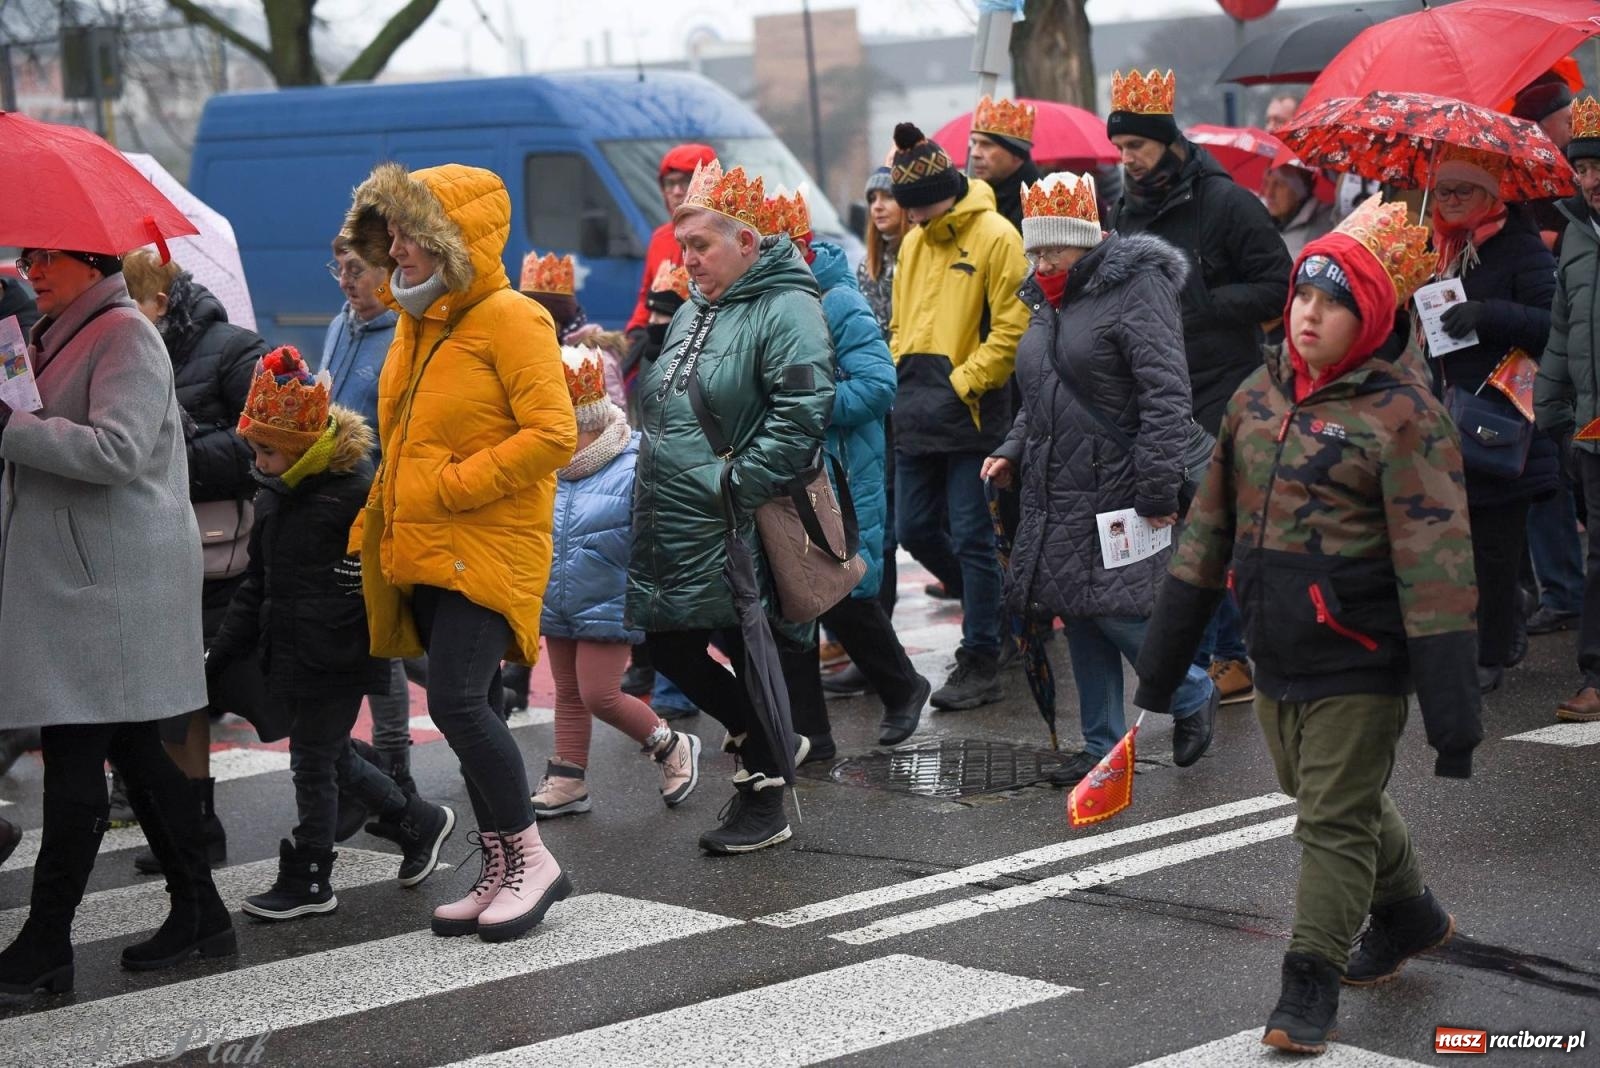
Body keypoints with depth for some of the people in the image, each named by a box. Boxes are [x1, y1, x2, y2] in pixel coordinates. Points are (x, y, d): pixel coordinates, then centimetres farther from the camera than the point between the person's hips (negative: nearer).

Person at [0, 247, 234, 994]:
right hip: (66, 569, 10)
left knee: (74, 755, -6)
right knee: (133, 749, 12)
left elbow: (117, 450, -23)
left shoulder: (124, 336, -12)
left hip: (106, 581, -10)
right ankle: (198, 917, 20)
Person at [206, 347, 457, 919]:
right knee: (330, 756, 16)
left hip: (336, 658, -9)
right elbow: (256, 585, 18)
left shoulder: (356, 490, -17)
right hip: (290, 653, 9)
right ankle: (418, 822, 33)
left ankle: (307, 879, 12)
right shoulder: (274, 496, 10)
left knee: (314, 761, 0)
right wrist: (221, 651, 15)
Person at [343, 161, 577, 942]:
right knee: (472, 710, 11)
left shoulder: (510, 319, -11)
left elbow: (552, 435, -19)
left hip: (489, 548, -8)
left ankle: (530, 859, -1)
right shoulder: (416, 321, 14)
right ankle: (502, 875, 18)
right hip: (427, 553, 8)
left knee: (456, 701, -15)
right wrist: (386, 512, 14)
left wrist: (450, 484, -18)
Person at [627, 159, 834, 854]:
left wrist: (737, 485, -21)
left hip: (735, 535, -9)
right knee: (667, 644, 12)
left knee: (752, 654, 0)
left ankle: (764, 802, 12)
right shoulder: (692, 312, 16)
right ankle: (764, 744, 31)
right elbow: (657, 403, 27)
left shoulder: (784, 308, -11)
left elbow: (802, 412, -22)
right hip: (669, 529, 9)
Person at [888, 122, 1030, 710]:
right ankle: (984, 601, 35)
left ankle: (981, 663, 4)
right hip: (917, 413, 7)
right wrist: (904, 376, 8)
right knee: (913, 529, 11)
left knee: (971, 536, -4)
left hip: (971, 412, -7)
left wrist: (962, 384, -15)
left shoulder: (995, 237, -9)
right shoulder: (913, 244, 14)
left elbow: (1012, 328, -13)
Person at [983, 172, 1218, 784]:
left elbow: (1165, 395, -17)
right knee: (1079, 619, 9)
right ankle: (1102, 746, 18)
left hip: (1115, 493, -8)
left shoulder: (1135, 288, -11)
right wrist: (1012, 452, 10)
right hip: (1057, 497, 8)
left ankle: (1193, 696, 17)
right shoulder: (1047, 303, 15)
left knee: (1116, 612, -9)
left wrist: (1157, 490, -21)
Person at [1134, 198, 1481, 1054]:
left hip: (1359, 662, -7)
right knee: (1331, 800, 21)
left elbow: (1434, 558, -18)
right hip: (1274, 656, 7)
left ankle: (1310, 986, 9)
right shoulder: (1257, 397, 7)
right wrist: (1165, 652, 14)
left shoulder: (1401, 414, -14)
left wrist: (1449, 701, -22)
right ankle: (1407, 916, 44)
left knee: (1336, 821, -1)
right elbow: (1210, 525, 13)